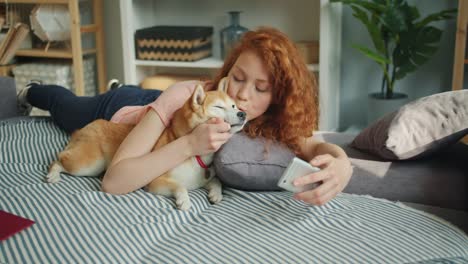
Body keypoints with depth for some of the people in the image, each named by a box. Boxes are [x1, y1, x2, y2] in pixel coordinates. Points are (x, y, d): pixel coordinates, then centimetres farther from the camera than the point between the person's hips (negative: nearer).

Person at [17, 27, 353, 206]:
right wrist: (190, 144, -62)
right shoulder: (184, 98, -48)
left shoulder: (269, 118, -35)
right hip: (119, 111, -4)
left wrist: (341, 162, -61)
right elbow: (113, 181, -52)